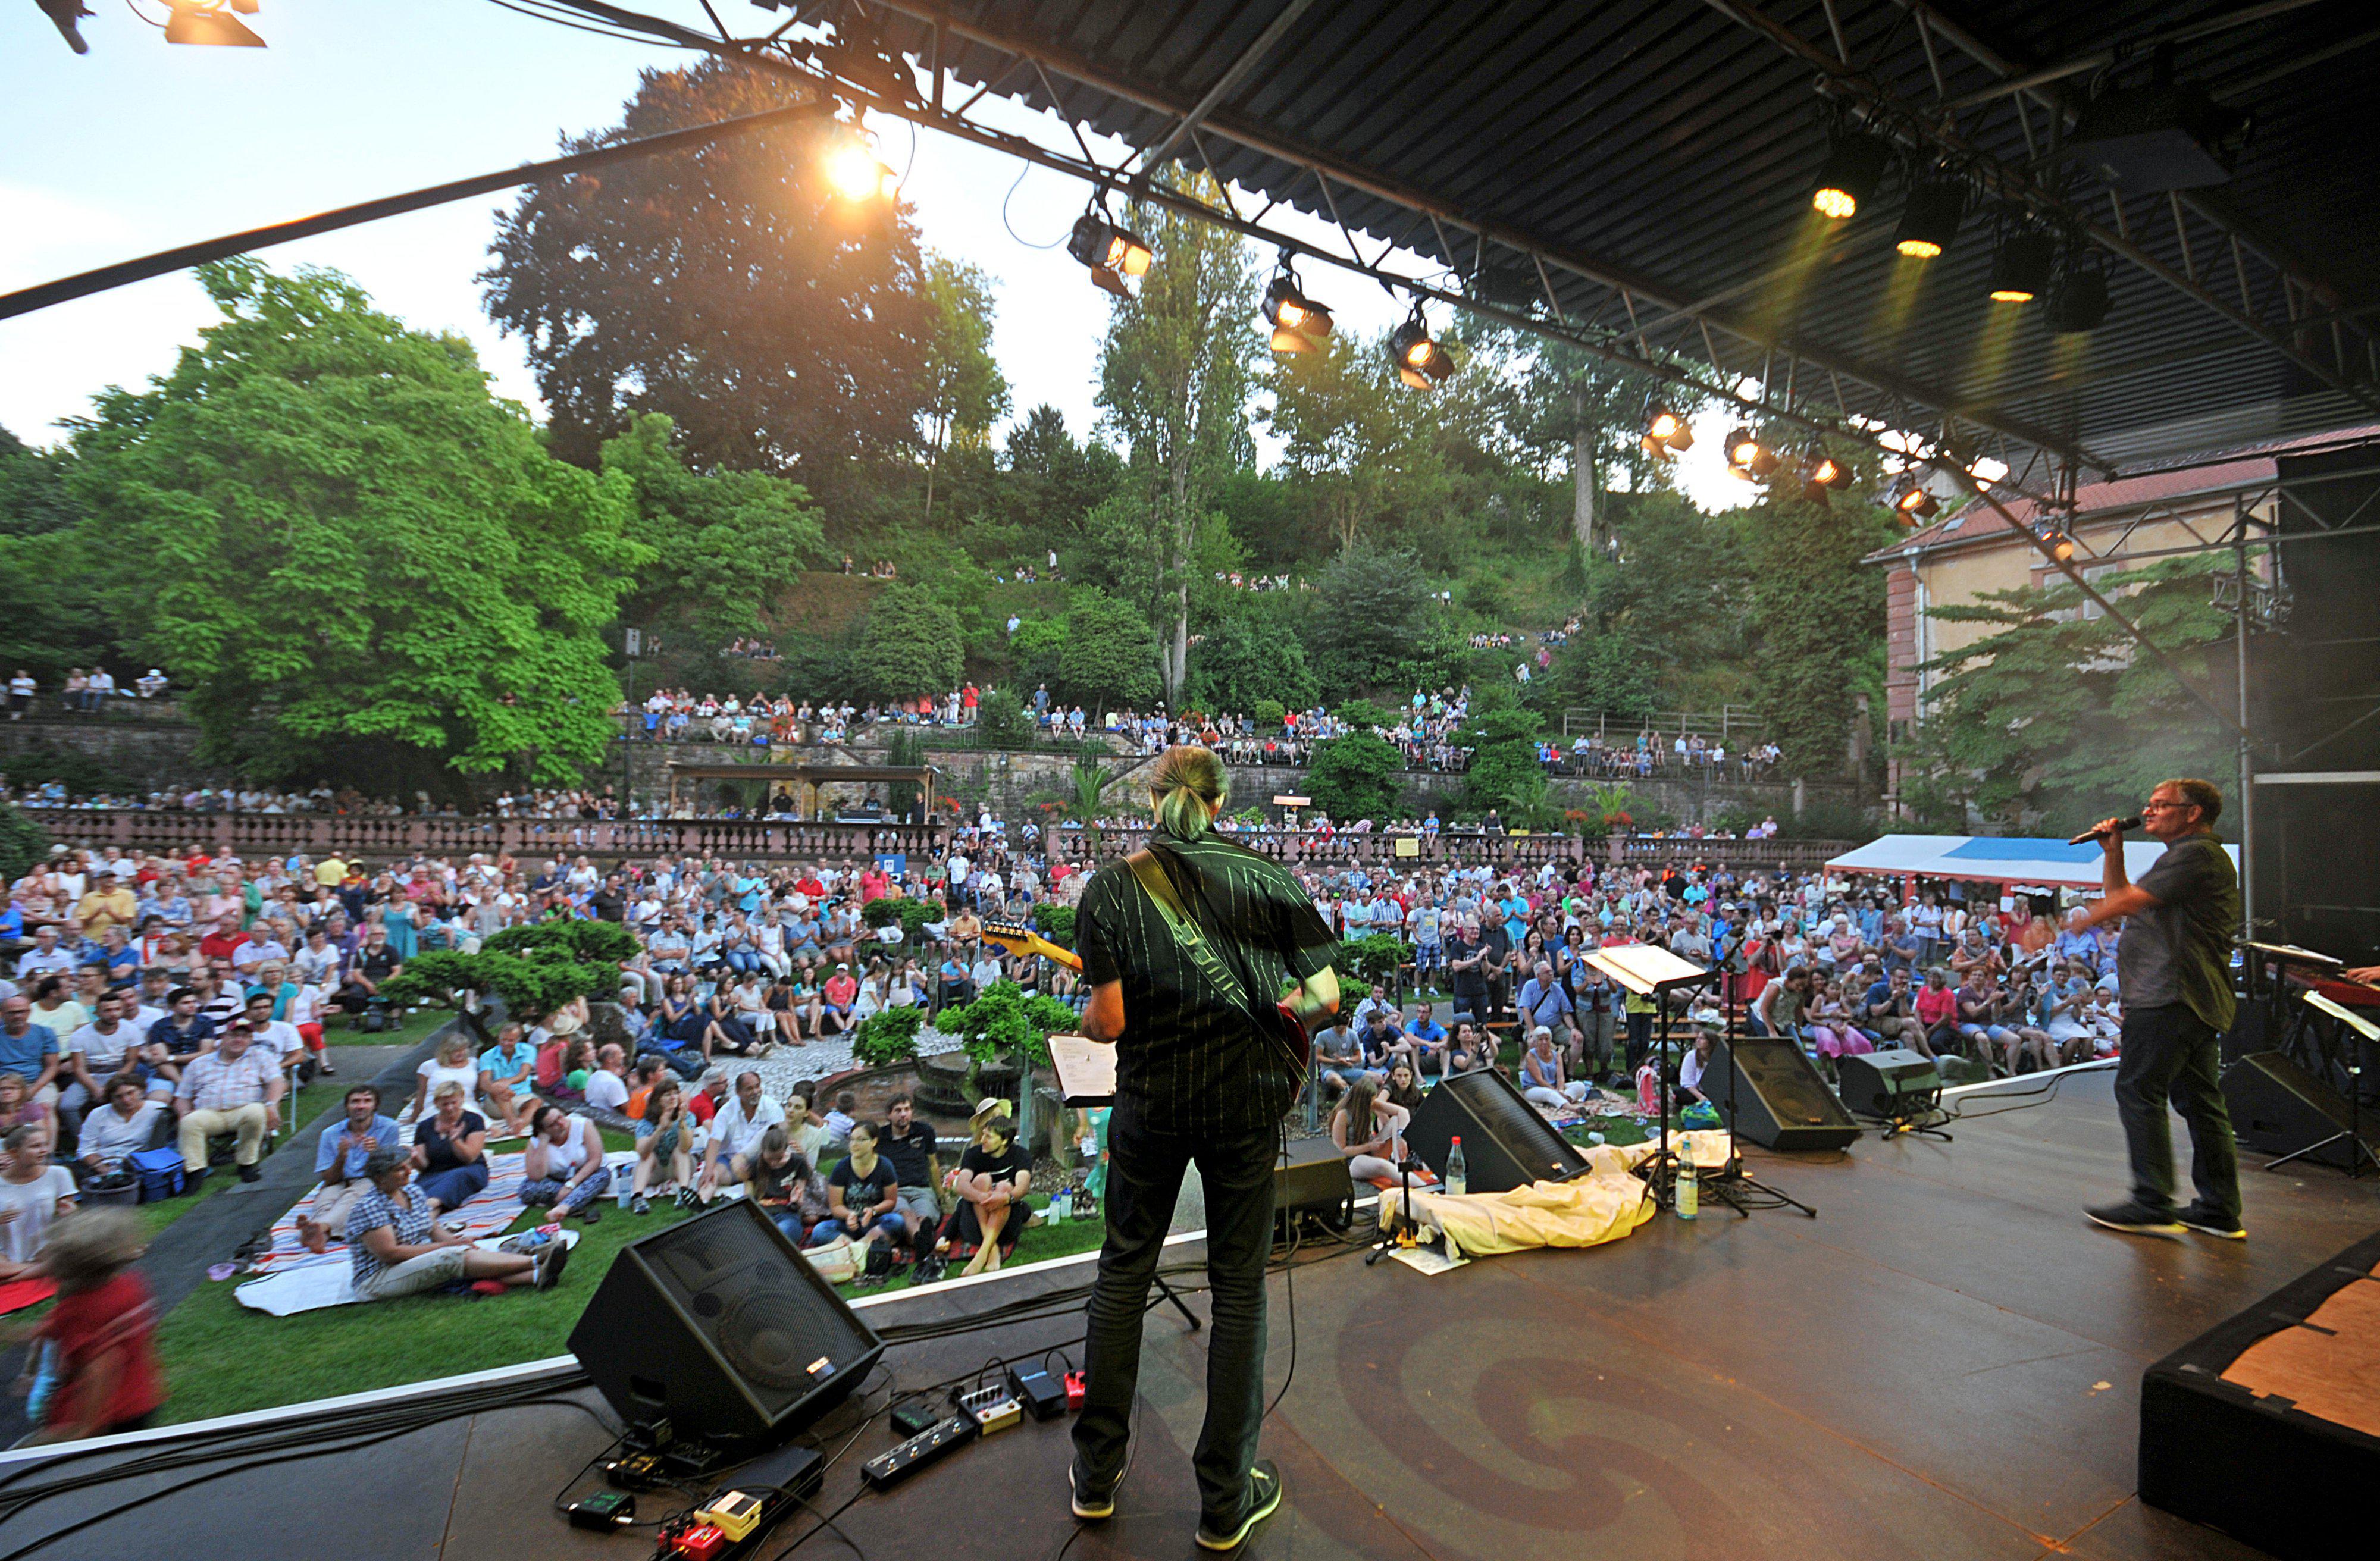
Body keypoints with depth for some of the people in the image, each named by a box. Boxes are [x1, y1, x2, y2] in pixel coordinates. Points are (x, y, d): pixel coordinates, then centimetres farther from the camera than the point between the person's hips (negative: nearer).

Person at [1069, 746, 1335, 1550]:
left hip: (1152, 1099, 0)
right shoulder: (1270, 879, -5)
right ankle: (1226, 1501, 26)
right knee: (1239, 1287, 13)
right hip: (1246, 1099, 0)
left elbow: (1109, 1020, -13)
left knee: (1125, 1266, 18)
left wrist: (1086, 1018, 9)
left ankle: (1097, 1474, 32)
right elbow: (1325, 996, -5)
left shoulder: (1110, 887, -8)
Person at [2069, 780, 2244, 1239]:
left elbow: (2129, 900, -15)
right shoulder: (2194, 856, 24)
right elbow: (2121, 899, 24)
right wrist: (2113, 852, 17)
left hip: (2171, 997, -11)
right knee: (2198, 1099, 12)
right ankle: (2220, 1210, 17)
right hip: (2196, 999, 11)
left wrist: (2084, 921, 0)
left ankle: (2153, 1206, -6)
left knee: (2138, 1090, -9)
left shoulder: (2195, 852, -10)